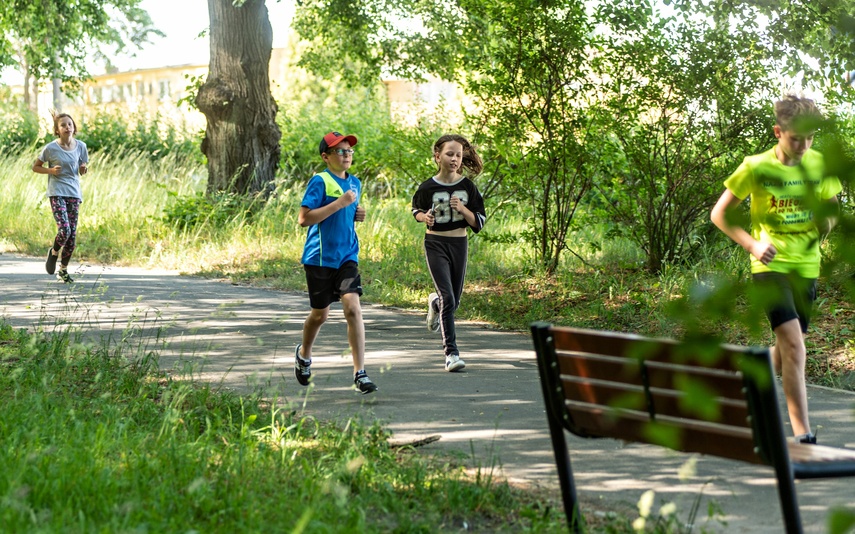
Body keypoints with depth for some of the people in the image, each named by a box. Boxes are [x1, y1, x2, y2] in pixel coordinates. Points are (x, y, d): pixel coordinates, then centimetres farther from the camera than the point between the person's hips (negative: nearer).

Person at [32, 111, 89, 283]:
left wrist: (84, 168, -10)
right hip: (57, 193, -4)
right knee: (64, 230, -19)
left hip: (74, 193, 4)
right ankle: (54, 252, 15)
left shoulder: (80, 146, 2)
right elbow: (35, 167, 4)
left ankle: (63, 269, 20)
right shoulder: (50, 148, -8)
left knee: (73, 234, 3)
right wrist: (50, 170, -14)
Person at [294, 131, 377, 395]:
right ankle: (304, 353, 40)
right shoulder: (320, 181, -10)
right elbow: (304, 218, -17)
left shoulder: (355, 183, 12)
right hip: (320, 257, -4)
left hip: (347, 256, 4)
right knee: (320, 314, 9)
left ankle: (360, 372, -12)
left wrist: (357, 214, 5)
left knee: (352, 307, -12)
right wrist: (339, 203, -21)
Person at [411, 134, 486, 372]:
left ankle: (434, 302, 50)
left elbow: (479, 223, 1)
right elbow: (416, 210, 13)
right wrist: (424, 217, -9)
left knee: (454, 299, 13)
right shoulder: (428, 187, -6)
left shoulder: (467, 187, -2)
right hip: (435, 244, -3)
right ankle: (451, 353, -11)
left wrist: (463, 209, -17)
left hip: (459, 244, 3)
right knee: (447, 298, -15)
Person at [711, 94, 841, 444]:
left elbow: (831, 216, 14)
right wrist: (752, 245, -15)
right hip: (771, 265, -5)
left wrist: (827, 220, -10)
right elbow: (719, 214, -3)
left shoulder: (821, 165, 3)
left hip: (806, 267, 5)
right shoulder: (757, 168, -9)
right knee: (794, 346, -18)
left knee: (786, 350, 13)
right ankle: (802, 434, -17)